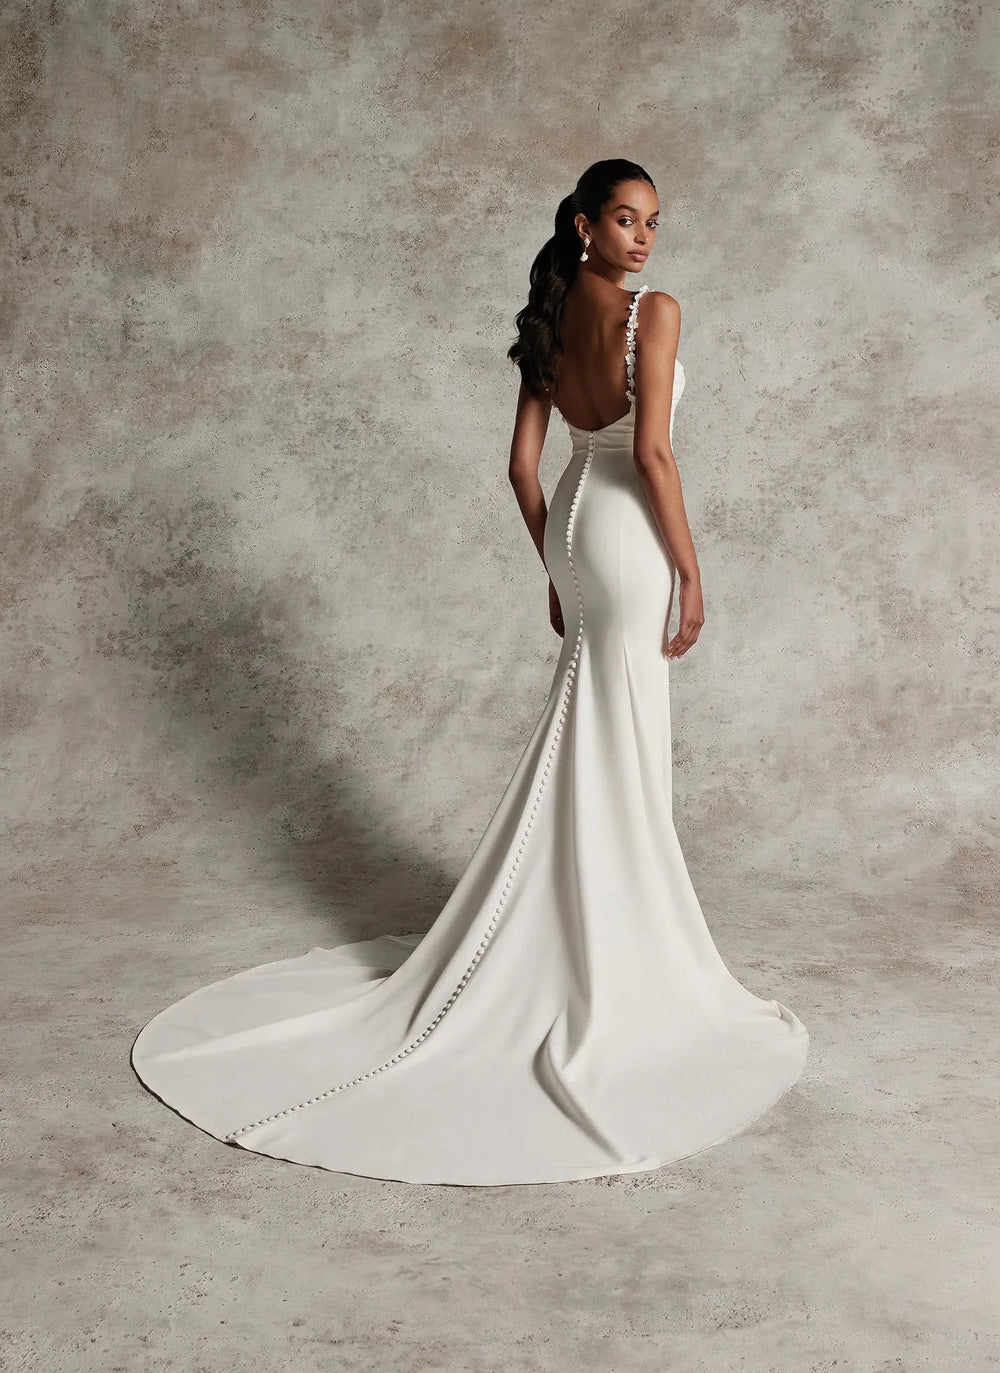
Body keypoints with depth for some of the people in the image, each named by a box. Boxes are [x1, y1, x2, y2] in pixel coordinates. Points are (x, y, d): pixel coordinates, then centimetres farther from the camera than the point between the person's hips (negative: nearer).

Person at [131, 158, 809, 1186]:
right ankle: (606, 969, 10)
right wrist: (689, 568, -12)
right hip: (628, 529, -7)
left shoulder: (550, 321, 10)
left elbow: (524, 465, 10)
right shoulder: (654, 311, -12)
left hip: (572, 519, 7)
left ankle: (552, 937, 27)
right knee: (619, 753, 0)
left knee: (581, 742, 16)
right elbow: (651, 453, -19)